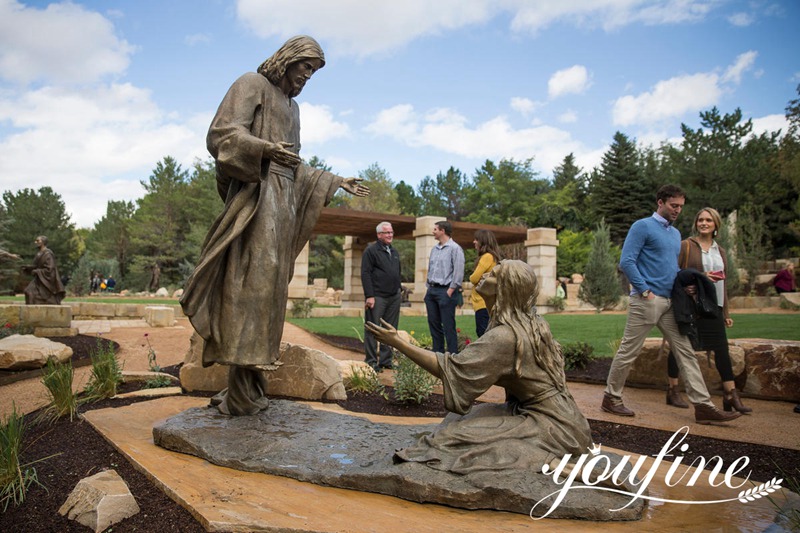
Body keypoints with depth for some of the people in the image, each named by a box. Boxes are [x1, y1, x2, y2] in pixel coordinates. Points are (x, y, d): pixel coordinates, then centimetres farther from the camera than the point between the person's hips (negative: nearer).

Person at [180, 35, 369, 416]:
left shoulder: (292, 107, 28)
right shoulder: (252, 85, 5)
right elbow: (222, 133, -9)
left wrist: (337, 181, 24)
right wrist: (265, 149, -27)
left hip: (284, 203, 8)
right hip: (256, 198, -8)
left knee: (271, 287, 2)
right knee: (252, 284, -15)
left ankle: (250, 385, 5)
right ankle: (243, 392, -14)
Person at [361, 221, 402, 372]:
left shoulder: (394, 252, 18)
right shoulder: (371, 251, -5)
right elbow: (365, 274, -11)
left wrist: (399, 291, 16)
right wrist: (369, 296, -16)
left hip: (394, 298, 7)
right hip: (377, 297, -7)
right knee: (372, 330, -2)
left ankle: (386, 360, 16)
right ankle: (371, 362, 4)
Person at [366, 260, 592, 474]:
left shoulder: (505, 336, -22)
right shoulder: (534, 324, 2)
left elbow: (451, 369, -23)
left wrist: (398, 342, -20)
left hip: (551, 426, -9)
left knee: (458, 433, -12)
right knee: (466, 417, 14)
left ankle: (549, 461, -8)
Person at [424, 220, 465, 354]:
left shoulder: (455, 248, -7)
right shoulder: (434, 249, 16)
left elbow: (458, 272, -13)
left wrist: (450, 291, -16)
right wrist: (429, 288, 12)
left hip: (445, 291, -8)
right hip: (432, 290, 8)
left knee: (448, 326, -6)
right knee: (433, 324, 10)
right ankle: (437, 353, 20)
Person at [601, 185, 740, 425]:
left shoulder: (675, 233, 19)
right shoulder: (643, 226, -6)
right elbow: (626, 261, -14)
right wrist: (644, 290, -17)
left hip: (670, 302, 8)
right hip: (647, 301, -8)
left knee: (686, 352, 4)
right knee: (628, 352, 0)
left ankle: (703, 406, 6)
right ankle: (611, 398, 12)